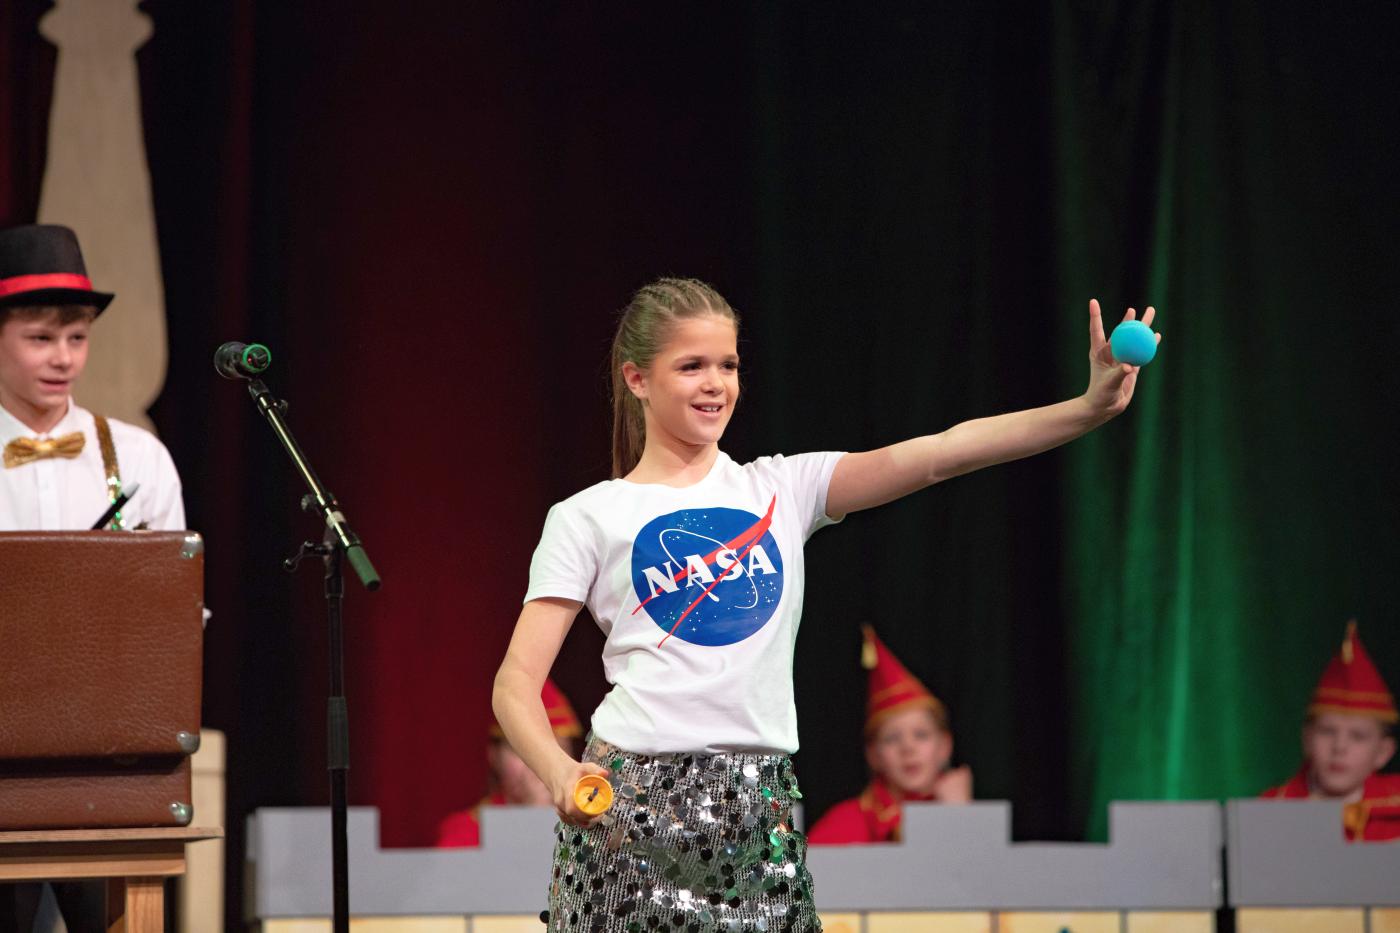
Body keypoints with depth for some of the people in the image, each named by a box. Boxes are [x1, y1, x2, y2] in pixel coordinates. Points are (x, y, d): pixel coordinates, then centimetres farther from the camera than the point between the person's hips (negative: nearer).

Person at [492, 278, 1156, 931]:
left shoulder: (780, 489, 10)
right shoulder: (586, 519, 4)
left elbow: (936, 457, -2)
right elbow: (516, 682, -1)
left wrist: (1088, 409, -15)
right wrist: (559, 774, -22)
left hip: (759, 806, 2)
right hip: (632, 799, -2)